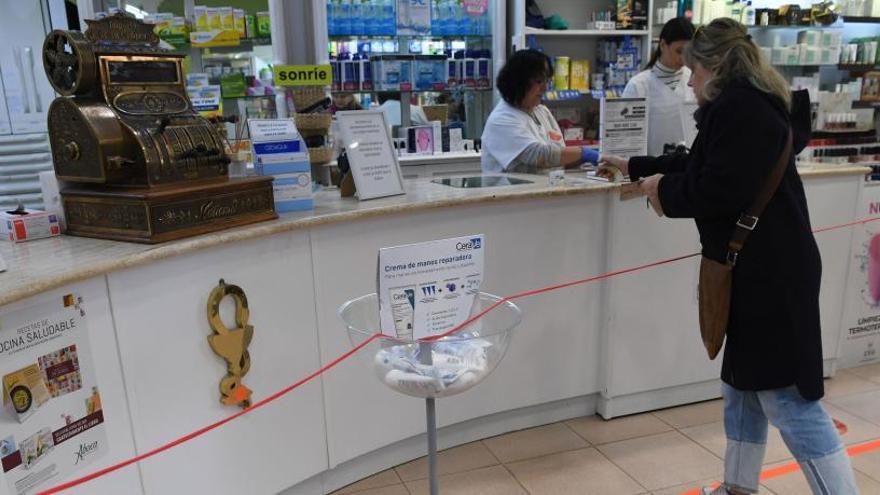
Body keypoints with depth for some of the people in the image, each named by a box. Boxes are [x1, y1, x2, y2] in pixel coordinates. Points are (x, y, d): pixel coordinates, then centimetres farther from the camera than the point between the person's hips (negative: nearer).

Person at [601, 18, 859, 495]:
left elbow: (721, 190, -25)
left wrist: (663, 188, -8)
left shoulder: (740, 108, -16)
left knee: (786, 398, -6)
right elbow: (699, 166, 26)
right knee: (743, 385, 19)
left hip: (769, 273, -11)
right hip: (761, 269, 11)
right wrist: (633, 166, 32)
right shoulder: (748, 104, 17)